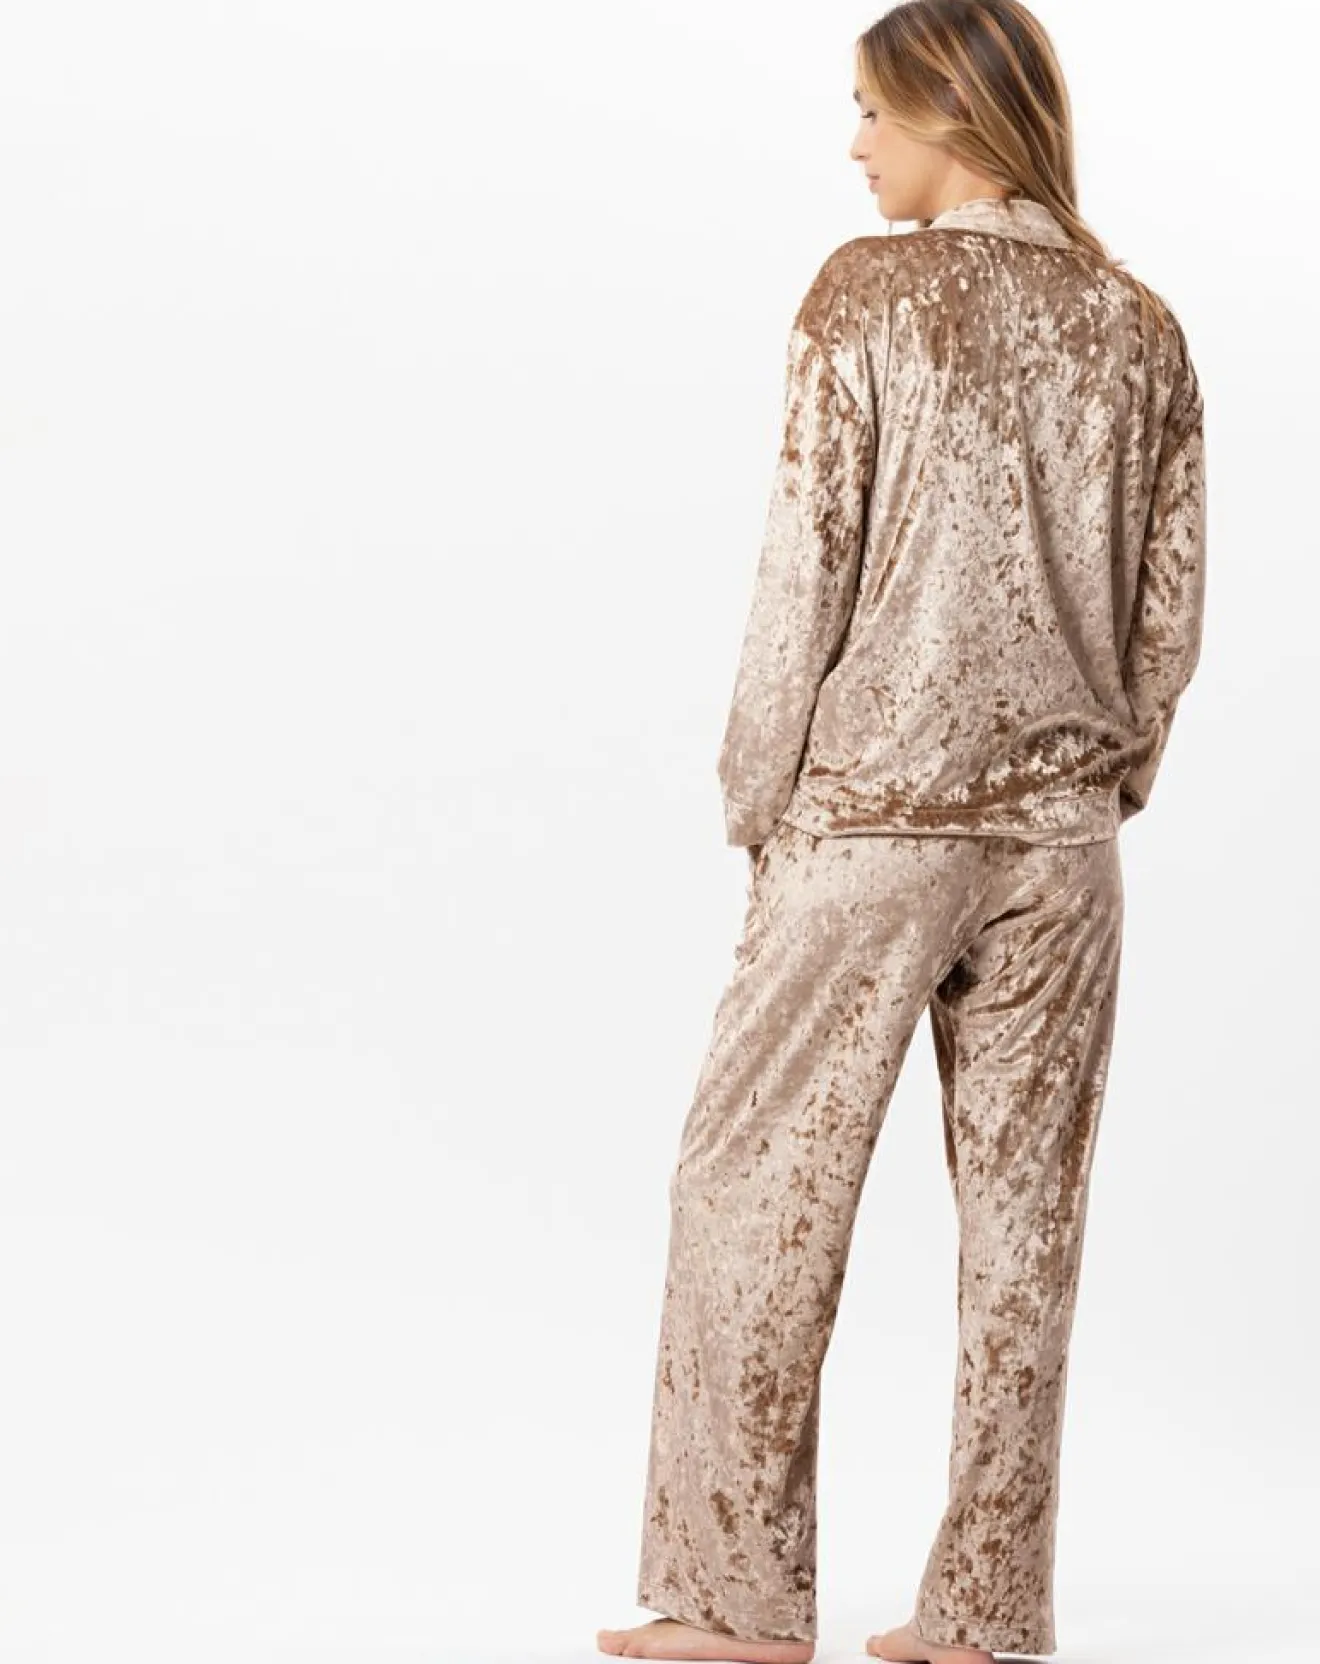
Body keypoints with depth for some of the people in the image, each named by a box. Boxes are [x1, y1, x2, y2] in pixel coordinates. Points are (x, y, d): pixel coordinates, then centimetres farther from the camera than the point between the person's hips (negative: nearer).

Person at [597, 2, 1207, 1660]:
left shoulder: (869, 296, -8)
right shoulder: (1139, 326, 5)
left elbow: (806, 570, -9)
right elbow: (1173, 609, 6)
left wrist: (759, 795, 0)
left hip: (872, 818, -4)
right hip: (1059, 835, 4)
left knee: (761, 1180, 6)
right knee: (1022, 1212, 9)